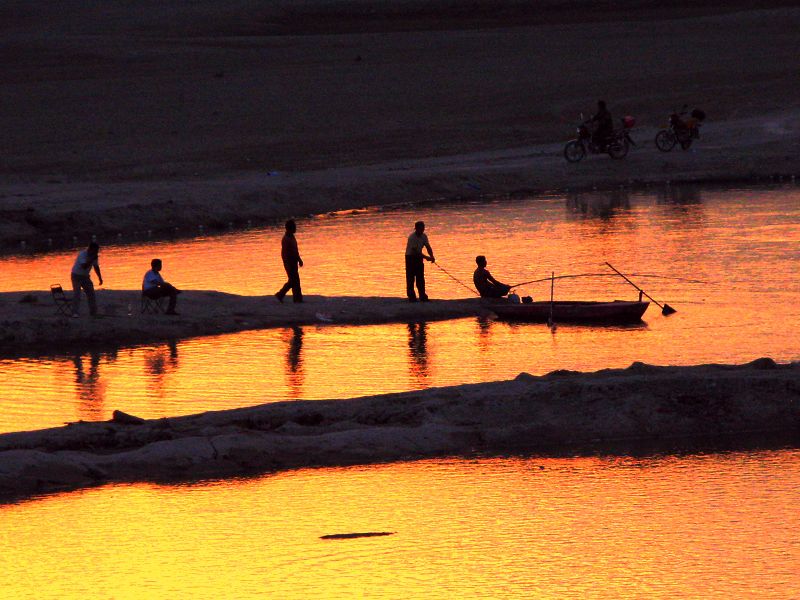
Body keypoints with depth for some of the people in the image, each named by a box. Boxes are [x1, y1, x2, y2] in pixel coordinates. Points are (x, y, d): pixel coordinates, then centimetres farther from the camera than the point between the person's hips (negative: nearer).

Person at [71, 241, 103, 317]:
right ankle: (75, 313, -20)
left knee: (91, 294, 5)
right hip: (76, 276, -7)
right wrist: (92, 259, -37)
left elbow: (96, 267, 9)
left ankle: (93, 313, 12)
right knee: (76, 294, -17)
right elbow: (84, 266, -38)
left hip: (85, 277, 7)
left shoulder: (94, 256, -2)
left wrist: (100, 278, 8)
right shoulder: (82, 255, -25)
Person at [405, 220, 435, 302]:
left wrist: (432, 256, -17)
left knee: (420, 278, 4)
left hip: (419, 257, 6)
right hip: (410, 257, -6)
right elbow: (415, 251, -25)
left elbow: (428, 247, 2)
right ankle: (411, 297, -5)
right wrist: (426, 257, -27)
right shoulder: (412, 238, -21)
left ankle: (422, 296, 7)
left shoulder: (424, 236, 0)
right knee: (410, 278, -6)